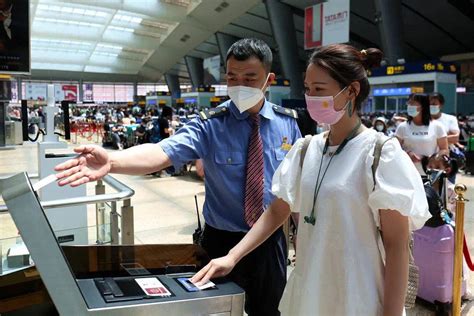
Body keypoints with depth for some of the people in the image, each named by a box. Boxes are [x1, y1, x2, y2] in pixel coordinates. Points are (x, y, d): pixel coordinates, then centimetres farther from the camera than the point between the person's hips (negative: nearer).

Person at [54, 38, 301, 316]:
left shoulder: (288, 122, -5)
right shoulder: (210, 124, -15)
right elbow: (162, 152, -30)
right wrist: (111, 161, -48)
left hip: (271, 240, 2)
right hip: (223, 240, -1)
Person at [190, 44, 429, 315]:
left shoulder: (381, 154, -14)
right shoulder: (305, 150, 1)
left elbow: (396, 245, -13)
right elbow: (277, 212, 5)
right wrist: (232, 257, -4)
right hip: (306, 294, 5)